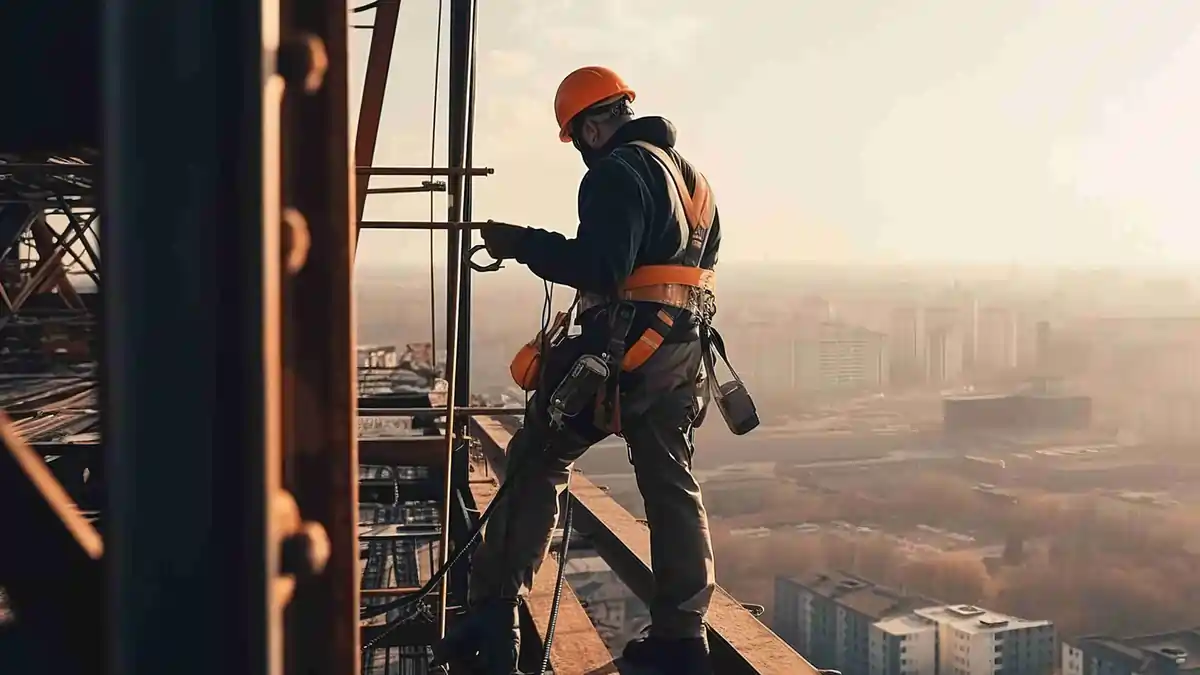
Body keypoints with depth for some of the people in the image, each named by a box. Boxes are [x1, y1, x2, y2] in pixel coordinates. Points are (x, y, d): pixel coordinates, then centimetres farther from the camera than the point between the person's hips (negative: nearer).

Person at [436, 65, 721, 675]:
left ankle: (496, 614, 4)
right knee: (672, 484, 10)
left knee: (537, 464, 3)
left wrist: (520, 244, -11)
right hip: (680, 353, 8)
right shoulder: (693, 177, 19)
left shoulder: (620, 171, -10)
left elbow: (600, 269, -20)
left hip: (622, 347, -8)